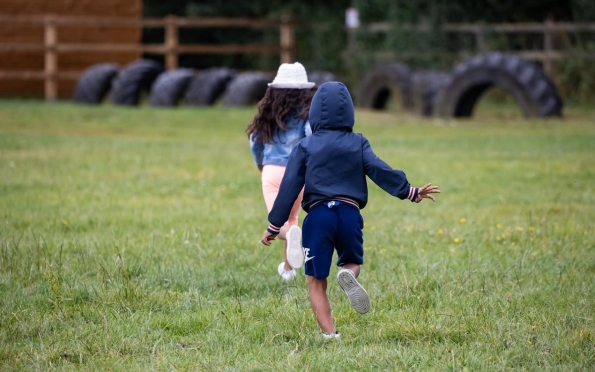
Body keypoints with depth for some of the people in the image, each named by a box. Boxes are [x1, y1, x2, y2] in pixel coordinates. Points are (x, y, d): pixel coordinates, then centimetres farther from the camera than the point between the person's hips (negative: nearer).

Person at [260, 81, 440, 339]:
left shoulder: (305, 147, 8)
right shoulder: (358, 143, 10)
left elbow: (289, 187, 5)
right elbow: (380, 171, -2)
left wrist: (274, 226, 8)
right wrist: (410, 192, 1)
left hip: (318, 216, -1)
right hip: (350, 214, 1)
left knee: (316, 281, 8)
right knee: (352, 261, 25)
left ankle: (329, 334, -10)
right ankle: (348, 274, -14)